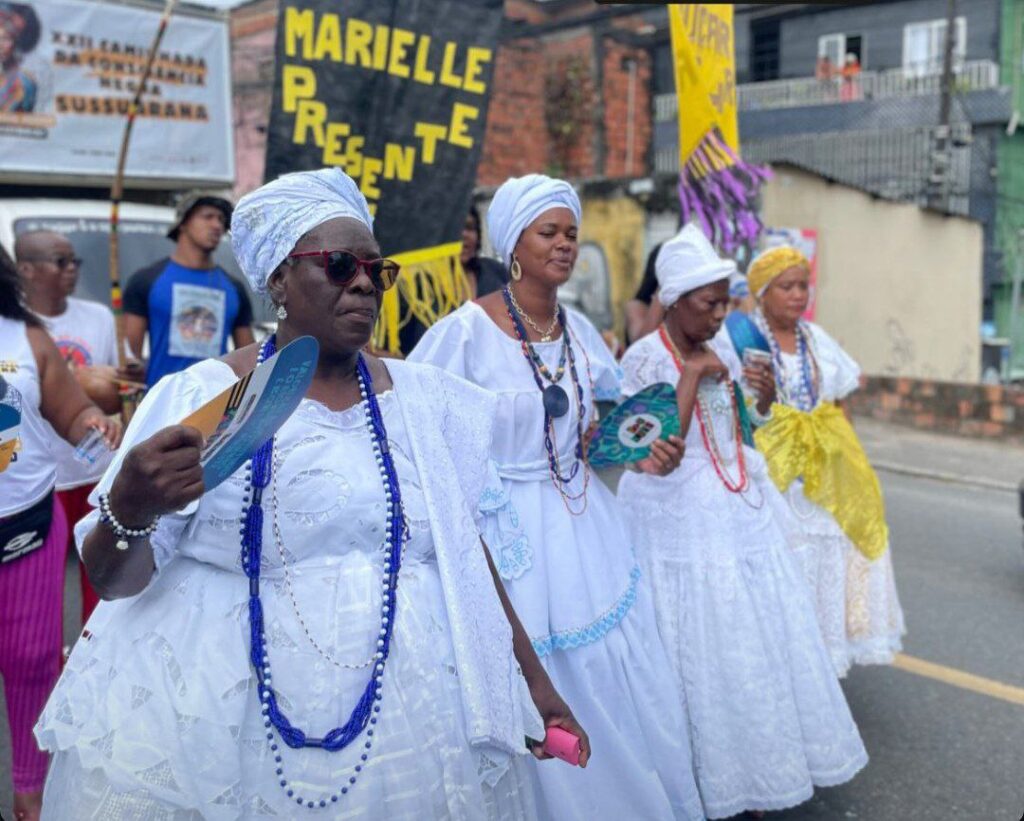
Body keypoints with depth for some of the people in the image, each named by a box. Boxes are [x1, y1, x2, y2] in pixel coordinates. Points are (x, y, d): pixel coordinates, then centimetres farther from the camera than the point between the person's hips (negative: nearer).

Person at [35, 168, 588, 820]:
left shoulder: (423, 397, 5)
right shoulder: (199, 397, -5)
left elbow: (465, 548, 11)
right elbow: (115, 579, -7)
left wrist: (532, 677, 11)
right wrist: (128, 511, -29)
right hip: (224, 726, -2)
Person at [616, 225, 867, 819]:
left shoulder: (721, 348, 7)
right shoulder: (646, 358, -13)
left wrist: (764, 395, -2)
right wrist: (693, 375, -22)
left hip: (740, 509, 7)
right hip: (684, 519, -7)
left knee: (760, 639, 13)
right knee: (705, 652, 2)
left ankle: (764, 762, 32)